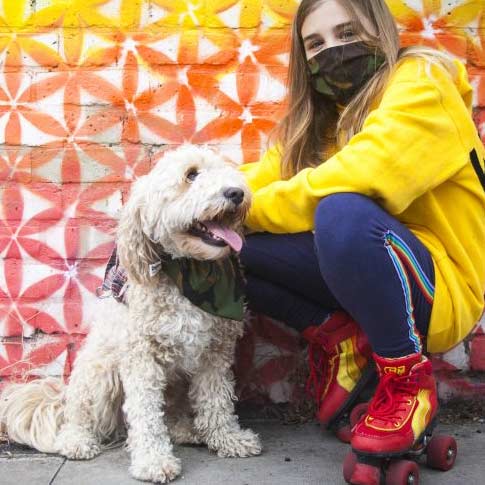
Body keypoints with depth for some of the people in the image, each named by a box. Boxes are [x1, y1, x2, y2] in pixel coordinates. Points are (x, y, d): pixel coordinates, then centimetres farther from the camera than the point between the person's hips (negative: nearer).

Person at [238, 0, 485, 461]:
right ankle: (339, 339, -1)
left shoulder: (420, 82, -11)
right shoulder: (319, 114, 12)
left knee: (342, 211, -37)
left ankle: (409, 377, -17)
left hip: (440, 285, -6)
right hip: (367, 278, 7)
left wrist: (247, 209, -19)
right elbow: (263, 178, 0)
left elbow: (355, 181, -26)